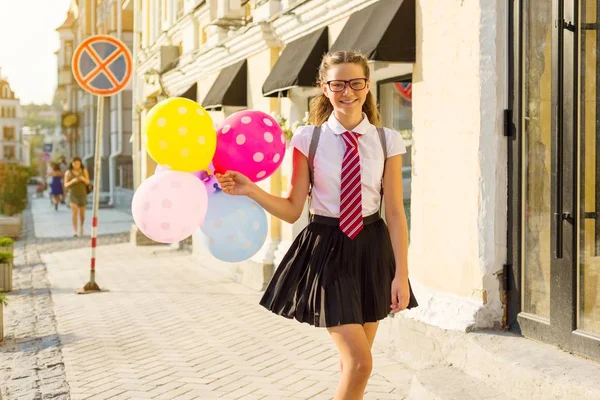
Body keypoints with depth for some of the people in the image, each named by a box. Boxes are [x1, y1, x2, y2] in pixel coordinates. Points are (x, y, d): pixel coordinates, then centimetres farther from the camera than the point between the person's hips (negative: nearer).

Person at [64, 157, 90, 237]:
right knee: (75, 213, -20)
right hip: (73, 195, -2)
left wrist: (83, 179, -24)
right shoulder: (68, 172, -9)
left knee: (82, 215, 9)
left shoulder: (84, 171, -6)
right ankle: (75, 231, -17)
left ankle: (81, 226, 41)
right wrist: (73, 181, -26)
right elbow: (66, 185, -7)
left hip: (82, 195, 2)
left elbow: (87, 182, -1)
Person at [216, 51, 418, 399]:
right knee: (359, 363, -10)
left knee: (355, 362, 11)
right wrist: (250, 190, -19)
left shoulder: (387, 141, -1)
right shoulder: (308, 139, -3)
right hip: (328, 249, -2)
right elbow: (293, 210, -3)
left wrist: (401, 274, -4)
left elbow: (396, 212, 0)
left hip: (372, 249, 2)